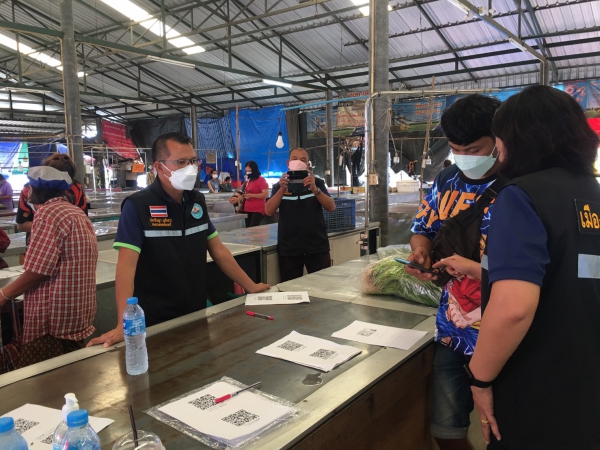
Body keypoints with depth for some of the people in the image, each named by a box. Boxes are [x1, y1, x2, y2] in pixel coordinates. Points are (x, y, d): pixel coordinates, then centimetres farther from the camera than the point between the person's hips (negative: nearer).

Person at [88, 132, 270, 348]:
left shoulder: (197, 201, 3)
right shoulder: (137, 206, -15)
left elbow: (218, 250, 9)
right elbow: (127, 265, -22)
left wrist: (250, 286, 9)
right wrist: (123, 325, -30)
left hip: (196, 314, 6)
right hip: (155, 323, -5)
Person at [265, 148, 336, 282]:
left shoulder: (317, 183, 5)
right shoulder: (279, 185, 5)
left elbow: (331, 208, -7)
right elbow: (268, 212, -7)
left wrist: (314, 189, -21)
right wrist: (282, 189, -19)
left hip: (317, 247, 0)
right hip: (289, 249, 0)